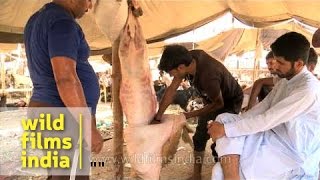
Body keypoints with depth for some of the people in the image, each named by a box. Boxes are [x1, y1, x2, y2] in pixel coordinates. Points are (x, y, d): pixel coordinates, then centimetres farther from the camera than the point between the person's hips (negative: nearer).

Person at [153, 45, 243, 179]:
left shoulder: (208, 75, -42)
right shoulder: (188, 58, -22)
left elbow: (219, 104, -25)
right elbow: (172, 89, -16)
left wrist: (189, 115, -20)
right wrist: (157, 118, -16)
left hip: (230, 101, -7)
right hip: (213, 98, 7)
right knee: (200, 136, 7)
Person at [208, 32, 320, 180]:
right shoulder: (286, 79, 7)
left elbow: (267, 120, -26)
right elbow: (263, 107, 7)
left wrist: (225, 130, -22)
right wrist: (227, 124, -4)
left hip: (290, 154, -9)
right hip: (272, 136, 9)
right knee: (224, 119, -15)